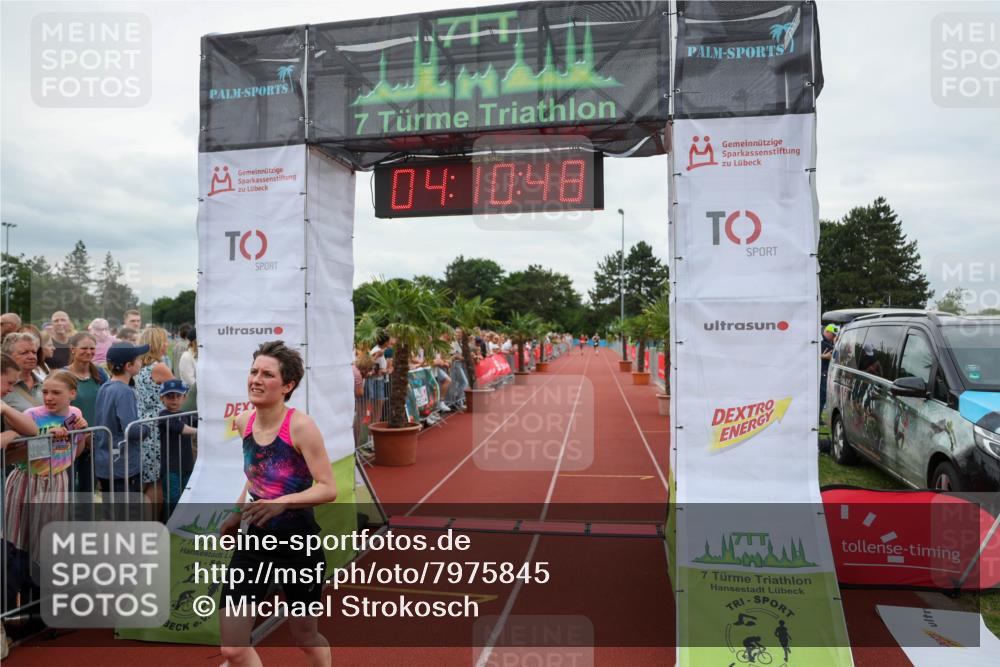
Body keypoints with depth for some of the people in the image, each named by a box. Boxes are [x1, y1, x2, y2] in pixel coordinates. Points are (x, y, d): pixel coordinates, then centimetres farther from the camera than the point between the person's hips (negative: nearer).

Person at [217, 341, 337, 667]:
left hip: (299, 543, -5)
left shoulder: (300, 426, -19)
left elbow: (328, 489, -20)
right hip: (255, 540, 5)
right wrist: (239, 512, 12)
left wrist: (282, 502, -32)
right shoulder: (244, 421, 0)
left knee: (305, 636, 16)